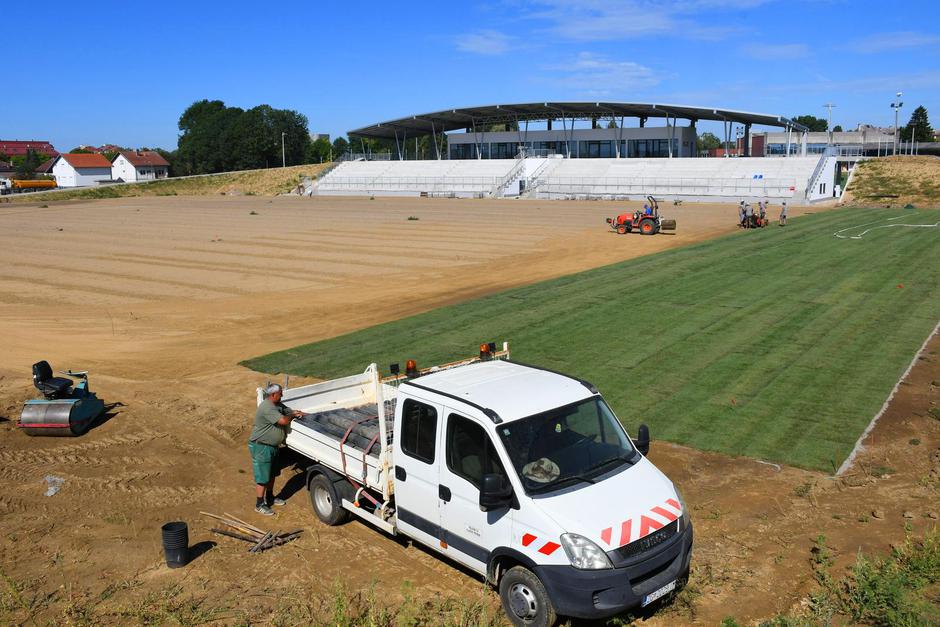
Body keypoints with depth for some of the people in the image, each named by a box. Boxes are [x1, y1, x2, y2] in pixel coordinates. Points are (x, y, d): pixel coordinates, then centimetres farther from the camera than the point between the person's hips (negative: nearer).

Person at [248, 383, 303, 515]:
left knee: (271, 474, 22)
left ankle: (269, 498, 38)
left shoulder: (277, 404, 5)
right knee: (262, 478, 0)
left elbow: (289, 411, 16)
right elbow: (283, 420, -34)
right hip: (261, 447, -10)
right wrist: (292, 416, -13)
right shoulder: (267, 408, -27)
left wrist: (296, 413, -7)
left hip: (272, 446, 10)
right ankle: (259, 505, 11)